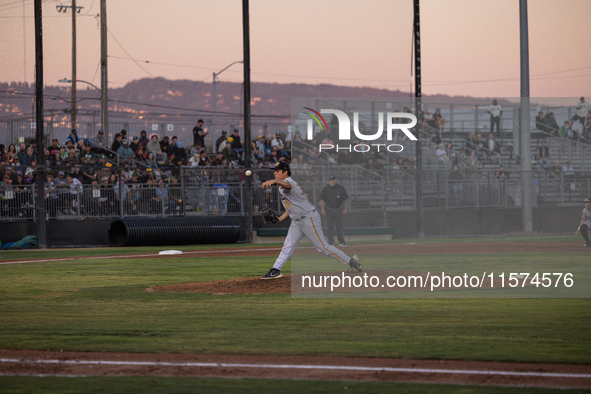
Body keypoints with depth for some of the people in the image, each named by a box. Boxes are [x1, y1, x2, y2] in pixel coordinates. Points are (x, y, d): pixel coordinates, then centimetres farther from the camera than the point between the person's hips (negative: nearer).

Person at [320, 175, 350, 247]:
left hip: (338, 208, 0)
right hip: (329, 209, 0)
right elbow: (322, 200, 3)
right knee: (329, 225, -2)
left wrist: (345, 209, 1)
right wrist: (323, 209, -5)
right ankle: (330, 241, 1)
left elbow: (345, 199, 7)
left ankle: (341, 241, 8)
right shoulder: (326, 189, 2)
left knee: (339, 225, 0)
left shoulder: (341, 189, 2)